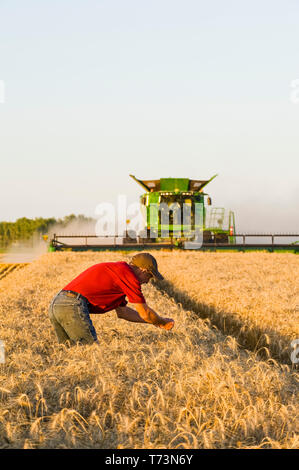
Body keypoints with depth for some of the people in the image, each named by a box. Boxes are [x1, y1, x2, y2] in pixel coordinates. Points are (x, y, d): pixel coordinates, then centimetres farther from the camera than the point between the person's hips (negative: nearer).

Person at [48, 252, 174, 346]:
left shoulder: (117, 268, 27)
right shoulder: (128, 274, -2)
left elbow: (122, 311, 34)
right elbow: (145, 313, 3)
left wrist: (154, 321, 38)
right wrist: (164, 322, 22)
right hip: (73, 305, -10)